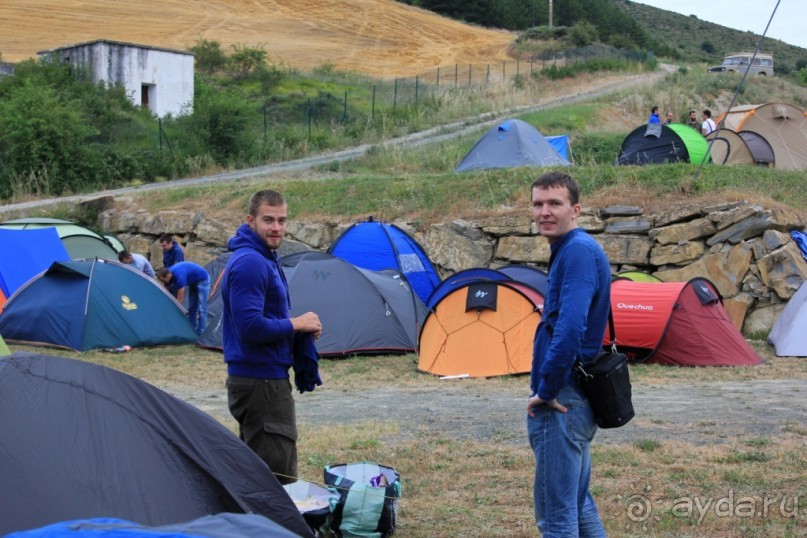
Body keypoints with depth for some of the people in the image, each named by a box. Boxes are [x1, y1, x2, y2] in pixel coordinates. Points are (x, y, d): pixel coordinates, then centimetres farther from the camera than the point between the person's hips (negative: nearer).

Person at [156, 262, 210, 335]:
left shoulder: (179, 276, -37)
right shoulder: (169, 273, -11)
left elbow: (180, 298, -34)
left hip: (202, 280, -9)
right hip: (194, 282, 9)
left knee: (201, 308, -10)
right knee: (192, 307, 8)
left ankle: (199, 332, -5)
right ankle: (192, 329, 15)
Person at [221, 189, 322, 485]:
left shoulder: (265, 258, 15)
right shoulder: (250, 263, -18)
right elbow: (250, 328, -26)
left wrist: (302, 327, 6)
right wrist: (296, 324, -14)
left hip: (257, 379, 11)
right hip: (262, 382, -11)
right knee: (278, 473, -7)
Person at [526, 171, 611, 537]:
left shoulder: (578, 250, -16)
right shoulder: (570, 250, 15)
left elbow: (570, 329, -26)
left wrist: (545, 390, -17)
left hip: (561, 402, -10)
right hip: (576, 398, 10)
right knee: (579, 505, 19)